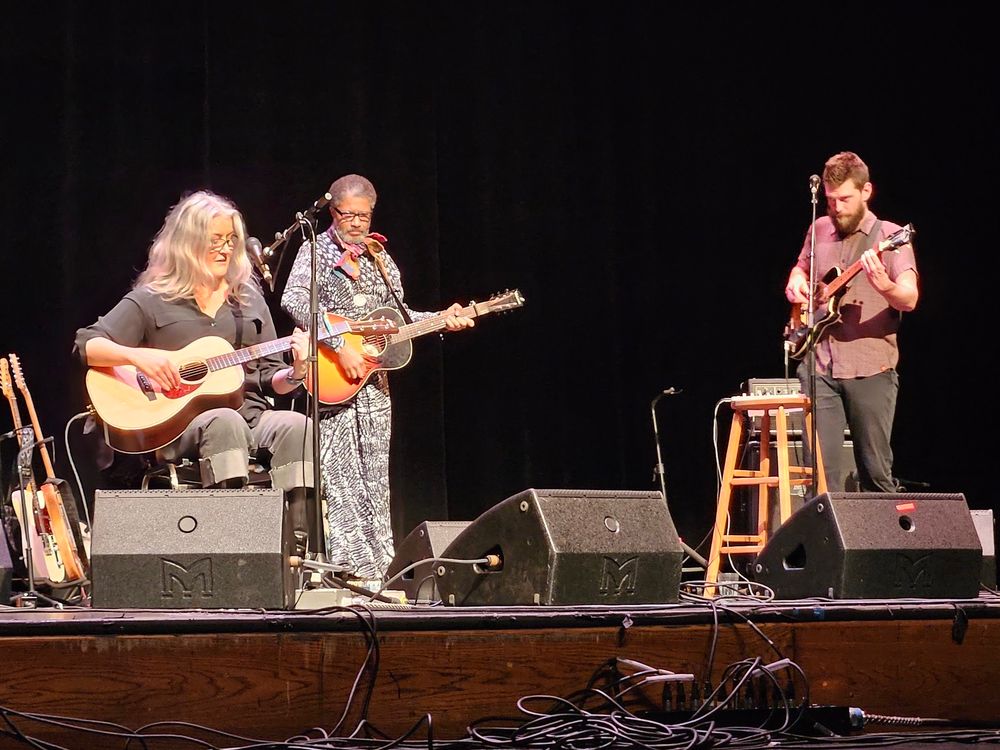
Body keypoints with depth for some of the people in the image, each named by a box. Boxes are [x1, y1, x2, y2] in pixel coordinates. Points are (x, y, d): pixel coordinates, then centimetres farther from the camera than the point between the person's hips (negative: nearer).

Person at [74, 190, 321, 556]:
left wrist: (295, 372, -5)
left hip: (250, 417, 4)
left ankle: (303, 551, -35)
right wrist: (138, 355, -17)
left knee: (296, 426, -30)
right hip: (175, 423, -4)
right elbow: (86, 345, 1)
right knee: (223, 422, -38)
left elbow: (269, 380, 18)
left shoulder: (248, 299, 19)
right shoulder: (152, 301, 8)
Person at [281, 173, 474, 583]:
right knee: (340, 476, -10)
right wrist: (340, 347, -25)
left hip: (374, 381, 6)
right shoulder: (317, 250, -3)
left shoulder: (381, 260, 15)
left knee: (375, 478, 6)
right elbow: (294, 301, -20)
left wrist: (440, 319, 4)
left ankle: (375, 571, 9)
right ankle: (350, 568, -10)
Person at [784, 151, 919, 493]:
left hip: (871, 370, -3)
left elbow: (910, 299, -15)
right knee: (822, 469, -2)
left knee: (876, 471, 2)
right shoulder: (819, 230, 13)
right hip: (819, 366, 4)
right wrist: (796, 284, 9)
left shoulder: (890, 236, -2)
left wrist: (885, 287, -37)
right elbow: (801, 268, 33)